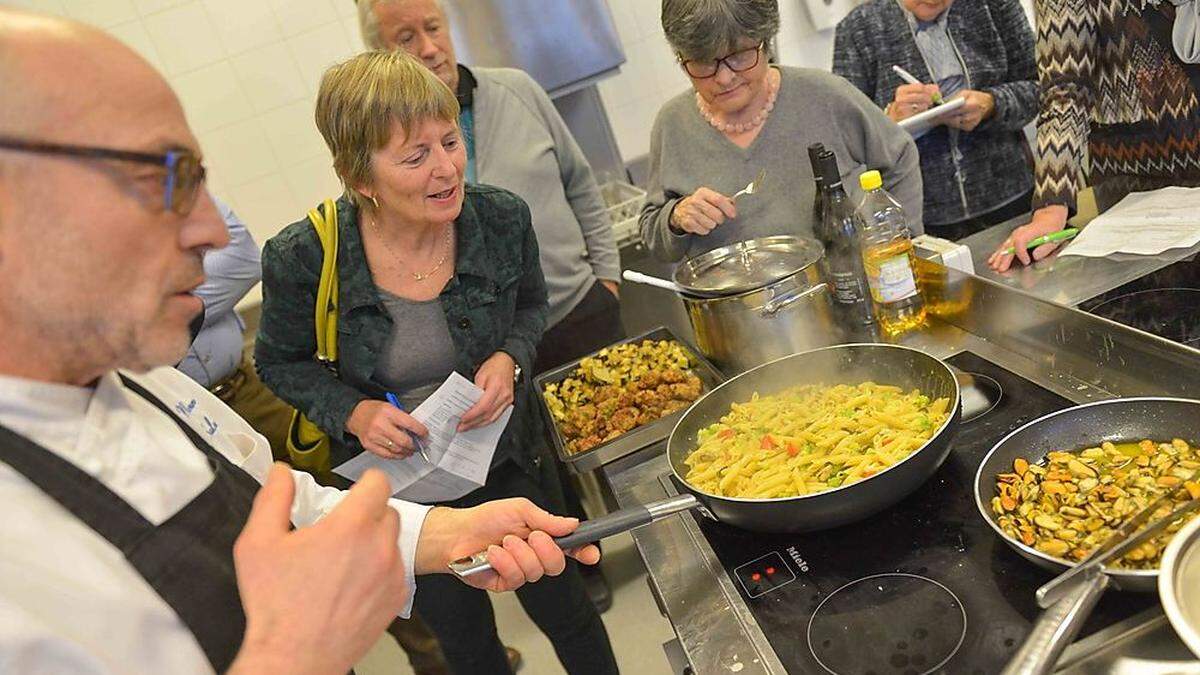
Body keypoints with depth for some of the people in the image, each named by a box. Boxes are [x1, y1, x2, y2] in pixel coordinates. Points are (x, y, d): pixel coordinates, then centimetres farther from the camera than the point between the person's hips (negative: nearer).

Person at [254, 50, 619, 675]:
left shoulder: (502, 218, -18)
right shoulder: (302, 259, -24)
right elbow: (280, 363, -5)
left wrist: (510, 360, -18)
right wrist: (352, 413, -22)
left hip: (510, 463, 1)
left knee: (565, 612, 21)